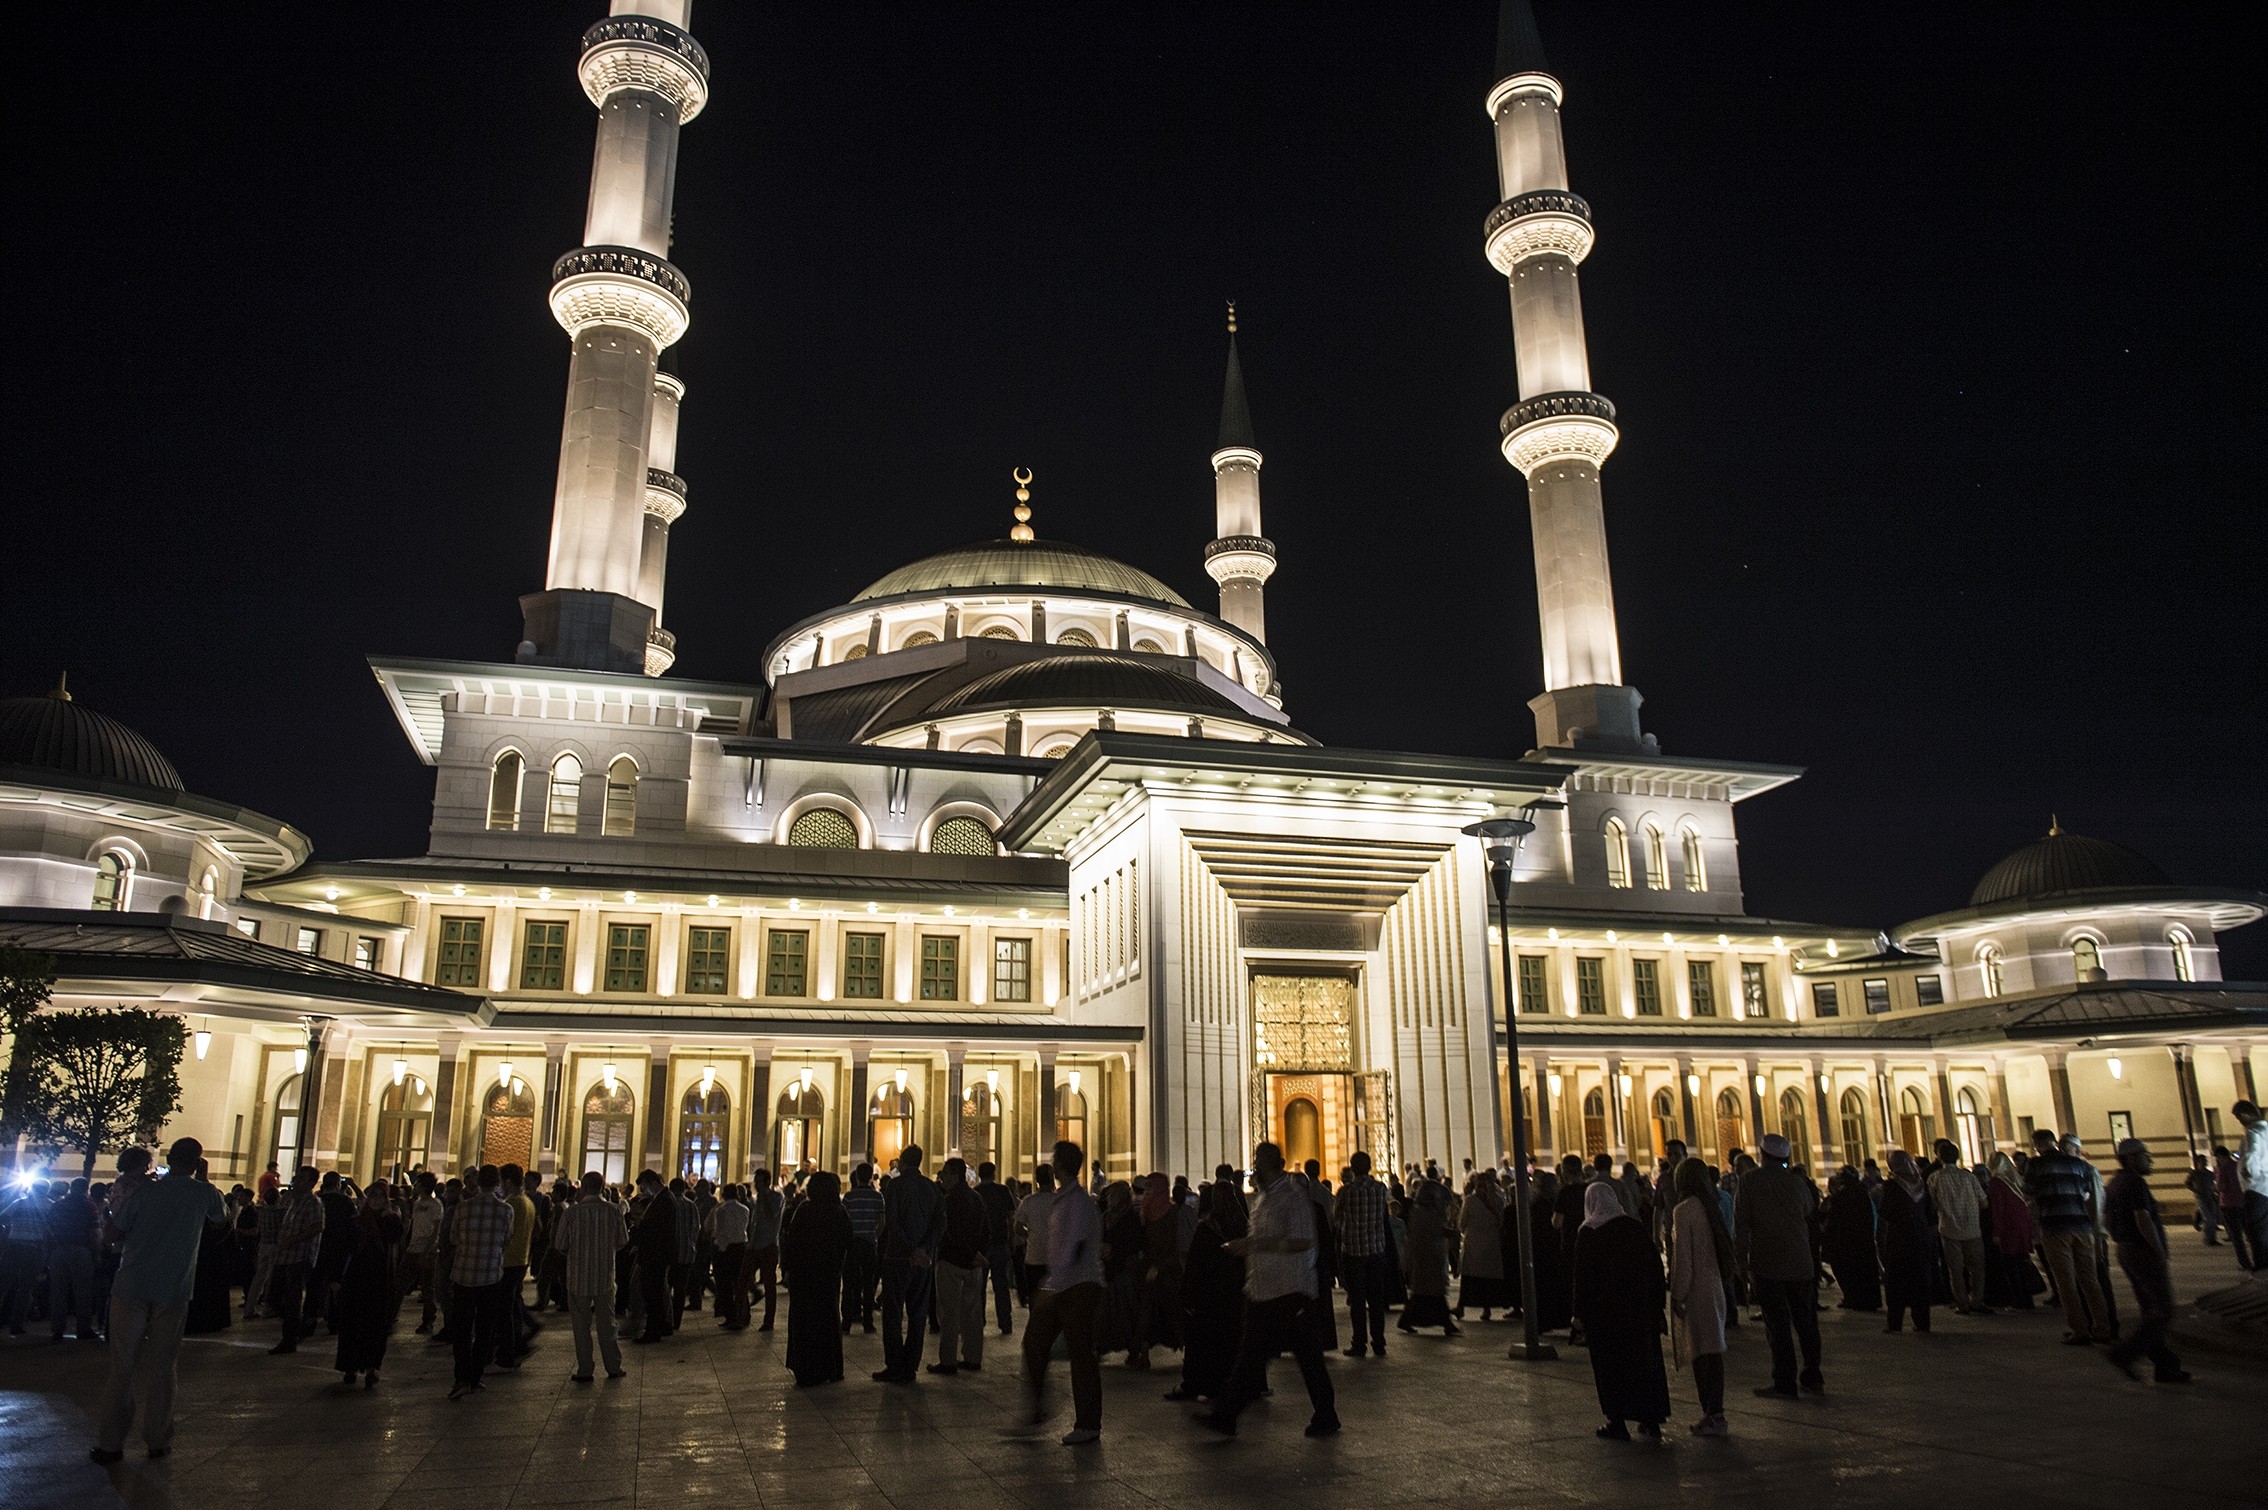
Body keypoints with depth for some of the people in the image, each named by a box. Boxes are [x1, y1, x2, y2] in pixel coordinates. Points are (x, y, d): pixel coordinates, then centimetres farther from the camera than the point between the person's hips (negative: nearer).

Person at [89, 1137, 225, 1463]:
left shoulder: (144, 1192, -1)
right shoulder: (204, 1194, 1)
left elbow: (113, 1231, 5)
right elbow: (223, 1216, 21)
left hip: (131, 1287, 0)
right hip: (173, 1291, 0)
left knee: (122, 1367, 6)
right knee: (162, 1369, 9)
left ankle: (111, 1443, 7)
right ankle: (158, 1441, 11)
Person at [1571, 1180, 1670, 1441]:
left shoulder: (1588, 1233, -9)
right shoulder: (1635, 1226, 1)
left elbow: (1583, 1276, -10)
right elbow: (1655, 1265, 3)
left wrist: (1580, 1313, -5)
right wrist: (1656, 1303, 9)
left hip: (1604, 1309, -4)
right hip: (1640, 1307, 4)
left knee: (1610, 1363, 5)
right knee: (1645, 1358, 13)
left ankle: (1617, 1422, 5)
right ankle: (1651, 1421, 17)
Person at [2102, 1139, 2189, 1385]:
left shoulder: (2115, 1183, 16)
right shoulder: (2135, 1182, -15)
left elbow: (2105, 1219, 21)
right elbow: (2143, 1221, -22)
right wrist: (2161, 1255, -18)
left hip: (2125, 1251, 10)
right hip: (2144, 1252, -10)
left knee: (2149, 1311, 12)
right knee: (2163, 1311, -7)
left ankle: (2164, 1366, 14)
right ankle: (2124, 1354, -9)